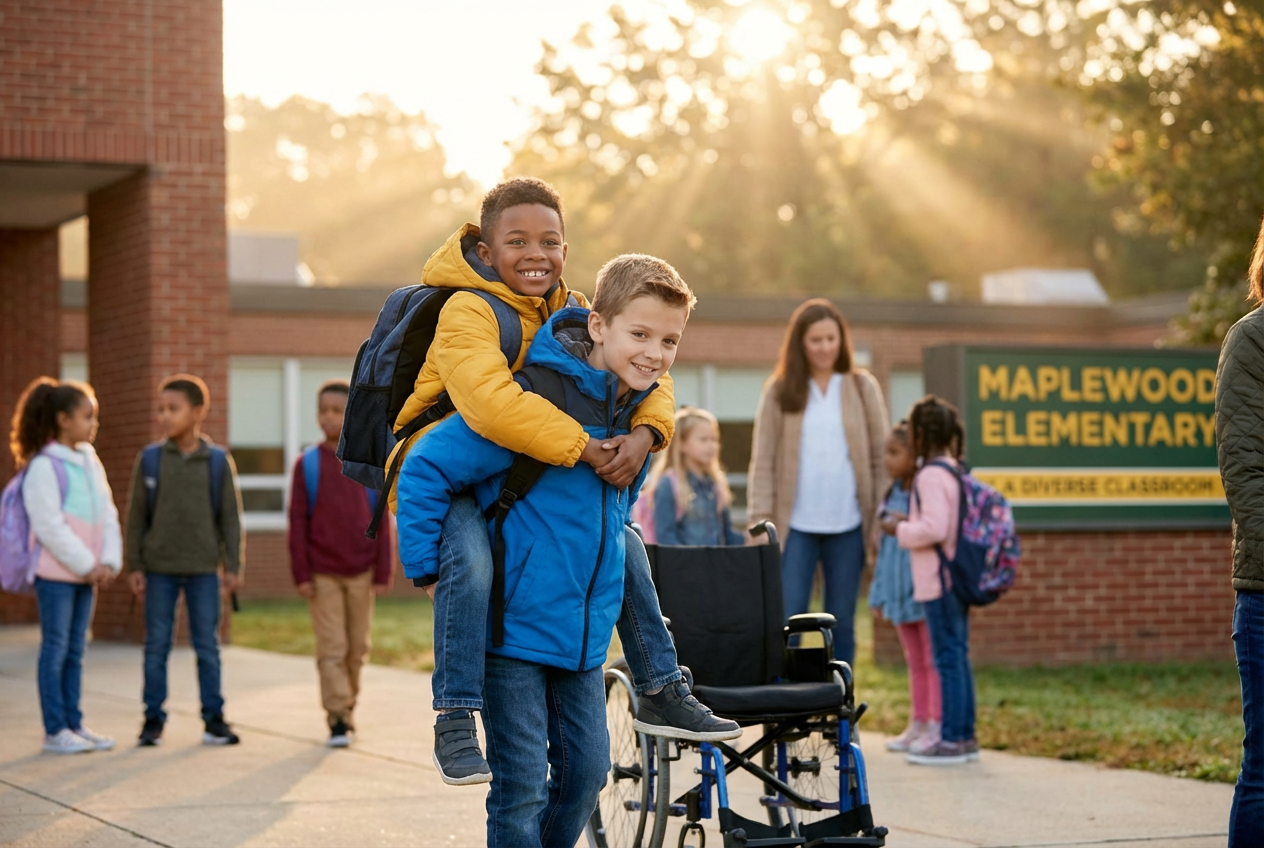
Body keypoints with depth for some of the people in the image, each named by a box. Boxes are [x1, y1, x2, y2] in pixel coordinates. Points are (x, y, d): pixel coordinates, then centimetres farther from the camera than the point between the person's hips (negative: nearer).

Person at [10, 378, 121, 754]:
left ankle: (74, 723, 18)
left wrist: (109, 561, -2)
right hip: (55, 572, -7)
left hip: (86, 573, 7)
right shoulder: (43, 466, -12)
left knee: (75, 651, 11)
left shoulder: (90, 462, 12)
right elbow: (49, 527, -17)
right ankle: (54, 730, 3)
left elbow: (108, 515, 11)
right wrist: (87, 565, -14)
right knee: (55, 649, -2)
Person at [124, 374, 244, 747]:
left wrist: (233, 566, -1)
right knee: (156, 646, 5)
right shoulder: (150, 460, 0)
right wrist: (134, 566, 0)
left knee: (207, 646, 5)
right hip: (159, 568, 0)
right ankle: (153, 720, 12)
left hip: (203, 569, 0)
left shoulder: (218, 461, -1)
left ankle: (214, 718, 12)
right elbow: (136, 516, 3)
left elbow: (230, 517, 2)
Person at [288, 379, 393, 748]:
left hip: (362, 573, 1)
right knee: (331, 648, -4)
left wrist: (383, 573, -1)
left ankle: (348, 706, 23)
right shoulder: (307, 465, 0)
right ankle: (338, 720, -4)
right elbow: (297, 523, 0)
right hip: (322, 574, -1)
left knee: (357, 647, 8)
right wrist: (301, 575, -6)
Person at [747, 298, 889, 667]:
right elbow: (763, 461, 1)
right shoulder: (779, 391, 3)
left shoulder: (863, 388, 6)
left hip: (847, 526, 1)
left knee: (842, 623, 7)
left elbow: (881, 457, 6)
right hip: (796, 525, -1)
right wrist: (760, 521, -8)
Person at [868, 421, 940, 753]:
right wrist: (879, 591, 16)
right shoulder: (893, 492, 9)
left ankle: (936, 728, 5)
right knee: (915, 662, 15)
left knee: (933, 660, 0)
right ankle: (917, 725, 22)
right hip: (901, 590, 8)